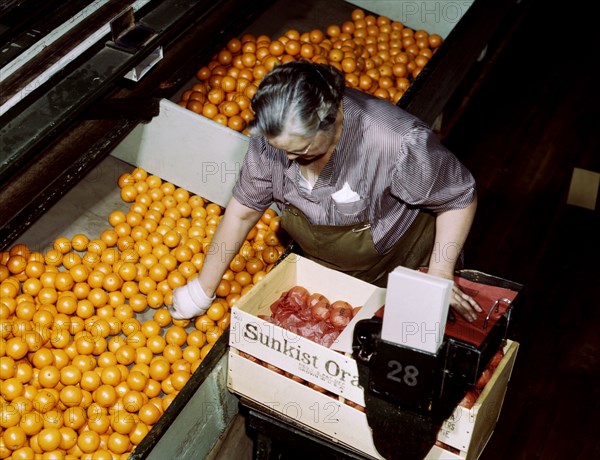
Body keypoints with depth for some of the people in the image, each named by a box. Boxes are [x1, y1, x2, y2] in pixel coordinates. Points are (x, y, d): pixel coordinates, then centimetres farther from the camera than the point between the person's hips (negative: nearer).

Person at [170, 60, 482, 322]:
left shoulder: (397, 143, -39)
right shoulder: (275, 133, -24)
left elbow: (460, 199, -21)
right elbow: (243, 211, -9)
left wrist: (440, 275, -24)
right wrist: (203, 290, -2)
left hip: (400, 268, -3)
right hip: (319, 268, 4)